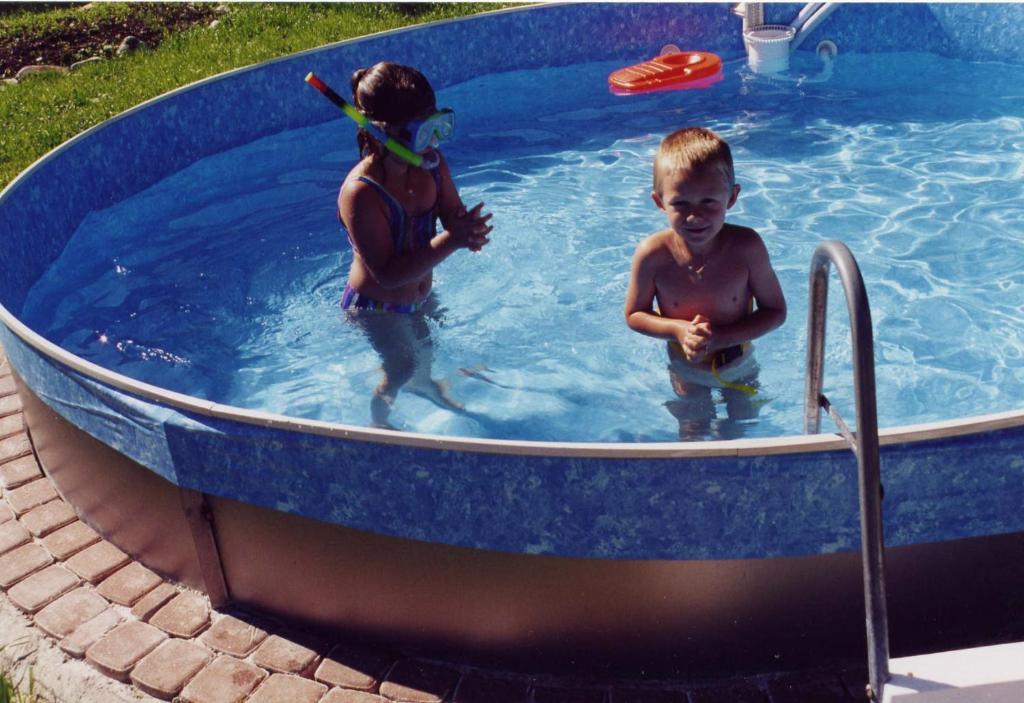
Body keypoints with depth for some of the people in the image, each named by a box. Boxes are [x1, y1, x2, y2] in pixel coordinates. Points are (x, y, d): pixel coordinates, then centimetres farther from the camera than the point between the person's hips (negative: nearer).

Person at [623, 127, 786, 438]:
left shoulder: (747, 246, -30)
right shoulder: (653, 254, -29)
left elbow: (775, 311, -17)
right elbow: (634, 315, -12)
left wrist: (721, 337, -30)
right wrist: (679, 329, -31)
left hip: (739, 364, 1)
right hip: (686, 370, -1)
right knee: (693, 435, 23)